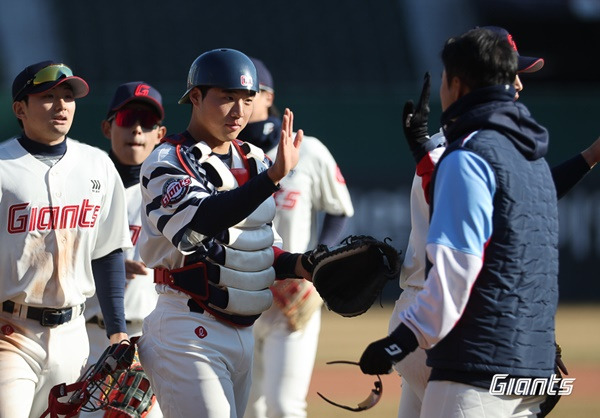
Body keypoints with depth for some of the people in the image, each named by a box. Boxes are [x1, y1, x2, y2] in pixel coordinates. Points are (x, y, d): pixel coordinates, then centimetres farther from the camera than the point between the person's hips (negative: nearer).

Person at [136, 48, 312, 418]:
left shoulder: (255, 161, 14)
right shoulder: (168, 162, -9)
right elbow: (198, 223, -30)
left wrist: (298, 265, -1)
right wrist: (273, 176, -38)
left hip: (243, 331, 8)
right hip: (190, 331, -8)